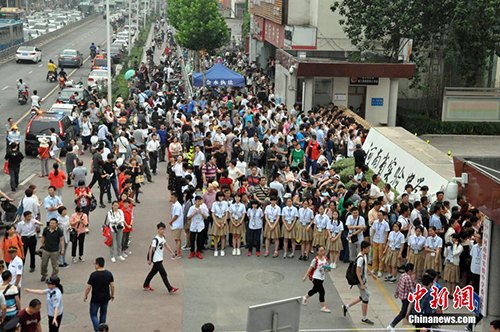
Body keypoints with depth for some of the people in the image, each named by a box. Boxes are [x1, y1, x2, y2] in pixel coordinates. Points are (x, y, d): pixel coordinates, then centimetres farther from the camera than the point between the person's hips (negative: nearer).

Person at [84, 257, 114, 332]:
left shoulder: (93, 275, -19)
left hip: (95, 299, -4)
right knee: (103, 313, 22)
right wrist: (112, 295, 14)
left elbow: (88, 287, -13)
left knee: (93, 314, 9)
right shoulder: (109, 274, -7)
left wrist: (85, 296, 1)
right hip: (105, 298, 4)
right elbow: (112, 285, -1)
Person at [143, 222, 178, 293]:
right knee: (163, 274, -7)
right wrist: (149, 260, -18)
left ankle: (146, 285, 34)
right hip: (156, 260, -9)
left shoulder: (163, 237, 5)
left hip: (160, 259, 9)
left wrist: (172, 252, 11)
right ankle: (170, 289, -4)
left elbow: (166, 245, 17)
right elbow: (151, 249, -20)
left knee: (154, 271, 20)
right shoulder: (155, 239, -22)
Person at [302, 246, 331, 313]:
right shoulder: (315, 260, -19)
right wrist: (305, 276, -8)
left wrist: (328, 268, -11)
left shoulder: (325, 259, -1)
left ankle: (305, 297, 50)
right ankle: (323, 307, -1)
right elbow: (310, 268, -11)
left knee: (315, 290, 24)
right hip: (316, 278, -8)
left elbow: (327, 267, 13)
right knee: (322, 291, -10)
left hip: (322, 278, 8)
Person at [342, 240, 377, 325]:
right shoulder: (360, 258, -25)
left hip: (363, 280, 10)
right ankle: (364, 318, 13)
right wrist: (361, 284, -26)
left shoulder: (364, 256, 6)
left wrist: (372, 274, 27)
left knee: (363, 297, 19)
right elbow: (358, 272, -26)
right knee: (365, 298, 0)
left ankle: (346, 306, 26)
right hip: (360, 280, -10)